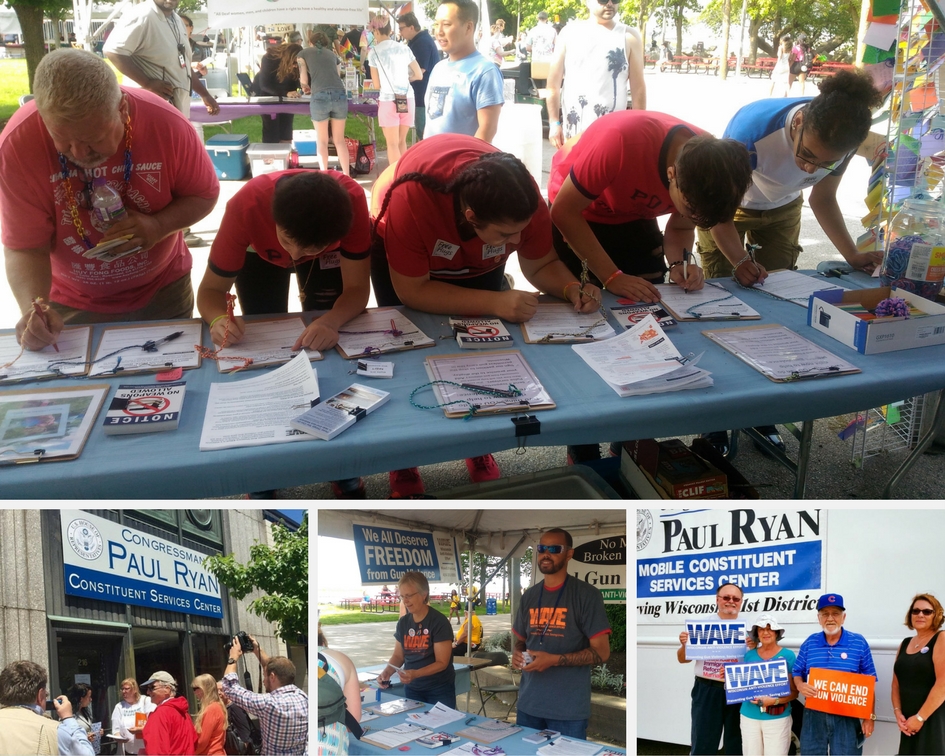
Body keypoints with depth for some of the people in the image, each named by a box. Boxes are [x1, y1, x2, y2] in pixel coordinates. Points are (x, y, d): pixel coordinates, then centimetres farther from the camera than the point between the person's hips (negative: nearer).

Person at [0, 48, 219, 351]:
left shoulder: (166, 124, -24)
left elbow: (204, 195, -9)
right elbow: (25, 248, -19)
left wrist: (159, 226, -28)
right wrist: (34, 309, -38)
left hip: (162, 294, 1)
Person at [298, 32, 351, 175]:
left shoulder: (303, 53, 17)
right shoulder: (332, 54, 26)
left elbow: (304, 80, 10)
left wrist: (306, 88, 32)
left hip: (320, 97, -3)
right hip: (340, 95, 3)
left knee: (321, 141, 9)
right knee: (339, 140, 13)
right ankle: (346, 176, 10)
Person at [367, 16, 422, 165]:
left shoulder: (374, 52, -3)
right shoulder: (405, 48, 7)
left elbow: (377, 85, 0)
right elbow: (419, 75, 13)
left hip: (388, 100, -4)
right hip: (407, 98, 4)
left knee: (392, 144, 3)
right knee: (401, 141, 14)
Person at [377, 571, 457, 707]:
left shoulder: (439, 622, -16)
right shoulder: (403, 622, 2)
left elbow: (442, 662, -18)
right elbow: (398, 655, 8)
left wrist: (415, 673, -32)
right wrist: (387, 671, -12)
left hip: (439, 690, -5)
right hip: (412, 689, 5)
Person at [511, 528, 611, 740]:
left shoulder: (586, 594, -8)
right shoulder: (529, 596, 10)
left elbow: (601, 652, -11)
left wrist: (554, 660, -20)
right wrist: (517, 653, -3)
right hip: (528, 704, 5)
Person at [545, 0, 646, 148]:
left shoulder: (629, 37, 3)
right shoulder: (570, 33, 5)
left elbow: (638, 88, 3)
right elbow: (554, 83, 5)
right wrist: (554, 122, -2)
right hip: (572, 132, 2)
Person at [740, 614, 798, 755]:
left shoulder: (787, 655, -4)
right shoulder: (749, 655, 6)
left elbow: (794, 692, -3)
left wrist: (774, 701, -18)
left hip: (777, 718, -3)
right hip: (749, 717, 3)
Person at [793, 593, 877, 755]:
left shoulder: (859, 643, 0)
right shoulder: (809, 643, 5)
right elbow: (797, 674, 10)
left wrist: (870, 715, -1)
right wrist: (801, 686, -13)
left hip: (847, 717, -2)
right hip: (814, 716, 2)